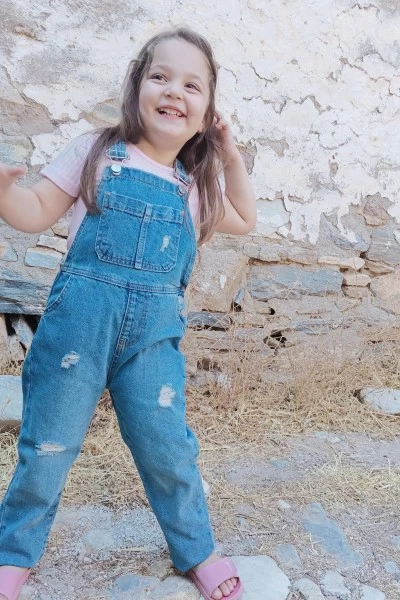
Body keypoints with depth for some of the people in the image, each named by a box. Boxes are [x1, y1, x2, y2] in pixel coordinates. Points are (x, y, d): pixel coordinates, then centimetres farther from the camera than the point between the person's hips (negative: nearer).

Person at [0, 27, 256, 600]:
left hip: (156, 328, 2)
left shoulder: (194, 184, 13)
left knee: (167, 446, 5)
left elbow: (244, 220, 27)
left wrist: (231, 157, 16)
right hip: (80, 314, -1)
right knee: (48, 443, 7)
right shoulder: (96, 152, 4)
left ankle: (196, 550, 29)